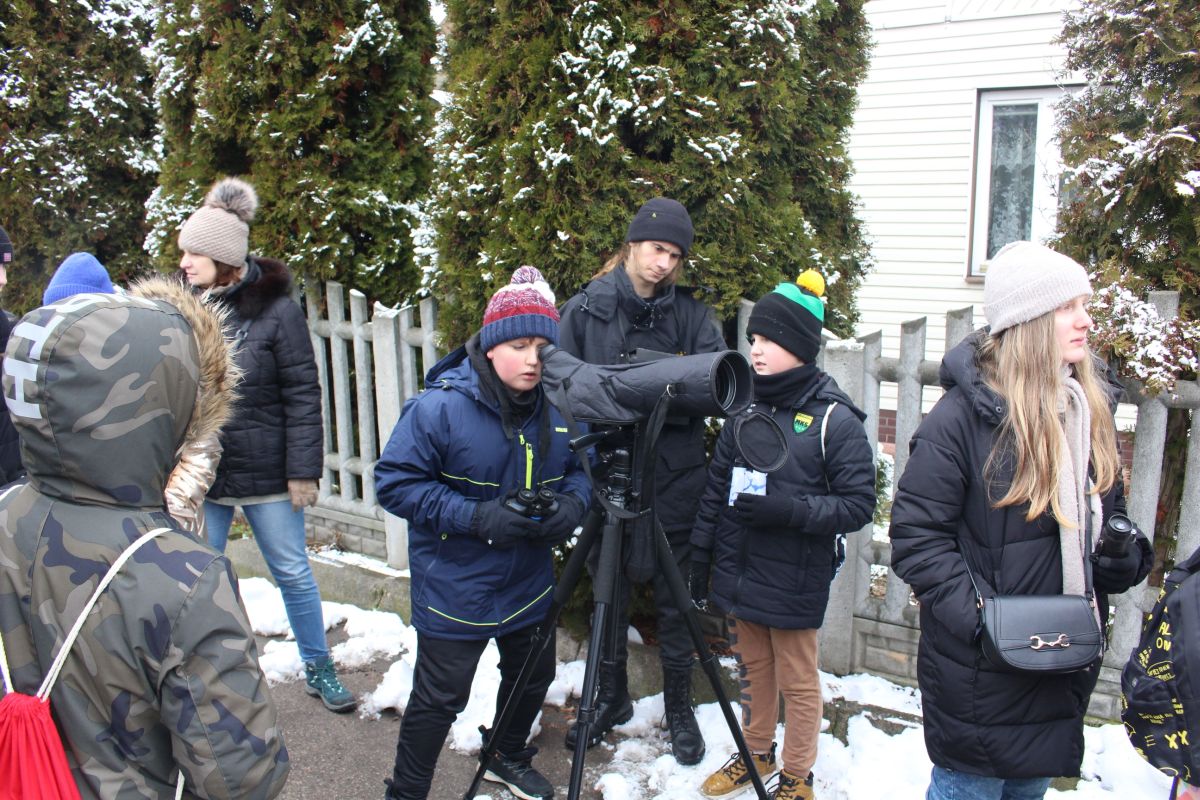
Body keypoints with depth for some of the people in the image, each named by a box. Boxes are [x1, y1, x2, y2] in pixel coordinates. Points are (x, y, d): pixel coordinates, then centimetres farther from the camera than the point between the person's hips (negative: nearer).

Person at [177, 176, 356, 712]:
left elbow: (302, 396, -10)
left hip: (265, 472, -3)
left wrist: (303, 471, -12)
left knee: (293, 573, 11)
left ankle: (318, 669, 30)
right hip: (197, 472, 3)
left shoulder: (274, 309, -11)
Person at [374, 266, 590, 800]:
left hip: (530, 582, 6)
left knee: (533, 677, 24)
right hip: (455, 590, -6)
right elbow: (395, 482, -20)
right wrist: (477, 517, -28)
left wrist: (571, 503, -16)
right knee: (440, 698, 7)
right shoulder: (440, 407, -22)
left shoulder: (561, 405, -6)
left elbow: (580, 468, 7)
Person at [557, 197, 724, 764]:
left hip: (675, 478, 0)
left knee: (675, 598, 10)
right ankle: (611, 697, 35)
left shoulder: (689, 312, 1)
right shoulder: (585, 309, -1)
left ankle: (680, 707, 29)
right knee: (610, 593, 14)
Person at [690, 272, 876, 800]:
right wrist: (699, 557, 9)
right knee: (753, 672, 21)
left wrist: (788, 509, -25)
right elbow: (716, 489, 9)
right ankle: (756, 754, 41)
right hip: (738, 573, 5)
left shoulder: (835, 420, -14)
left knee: (797, 683, 11)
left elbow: (858, 505, -13)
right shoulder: (744, 407, 4)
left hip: (795, 581, -5)